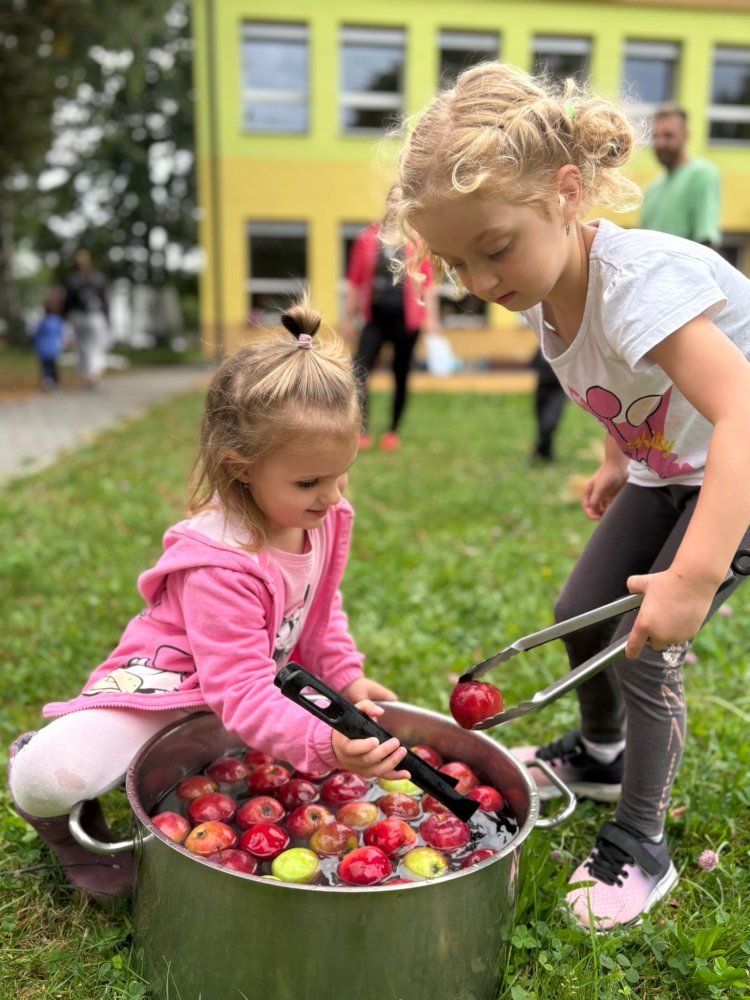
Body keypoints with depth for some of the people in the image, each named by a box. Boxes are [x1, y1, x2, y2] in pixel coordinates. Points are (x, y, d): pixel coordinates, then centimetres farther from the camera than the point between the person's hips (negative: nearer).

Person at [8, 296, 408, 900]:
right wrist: (324, 746, -50)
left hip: (265, 675, 9)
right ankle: (70, 823, 11)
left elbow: (321, 608, 10)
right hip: (169, 686, -8)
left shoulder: (323, 517, -9)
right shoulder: (220, 566, -34)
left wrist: (346, 675, -2)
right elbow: (243, 696, -37)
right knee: (52, 774, -31)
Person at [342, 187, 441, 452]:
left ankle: (393, 432, 21)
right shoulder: (367, 238, 3)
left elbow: (426, 281, -1)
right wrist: (348, 318, 6)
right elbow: (355, 281, 6)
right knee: (360, 372, -11)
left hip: (405, 318, -1)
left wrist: (431, 318, -6)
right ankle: (363, 432, -1)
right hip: (375, 316, 1)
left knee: (401, 377, 8)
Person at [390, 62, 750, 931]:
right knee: (580, 610, 11)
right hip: (667, 466, 8)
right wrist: (617, 462, 10)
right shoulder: (543, 292, -9)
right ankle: (599, 755, 39)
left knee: (646, 649, -12)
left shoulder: (636, 277, -35)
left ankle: (638, 849, 10)